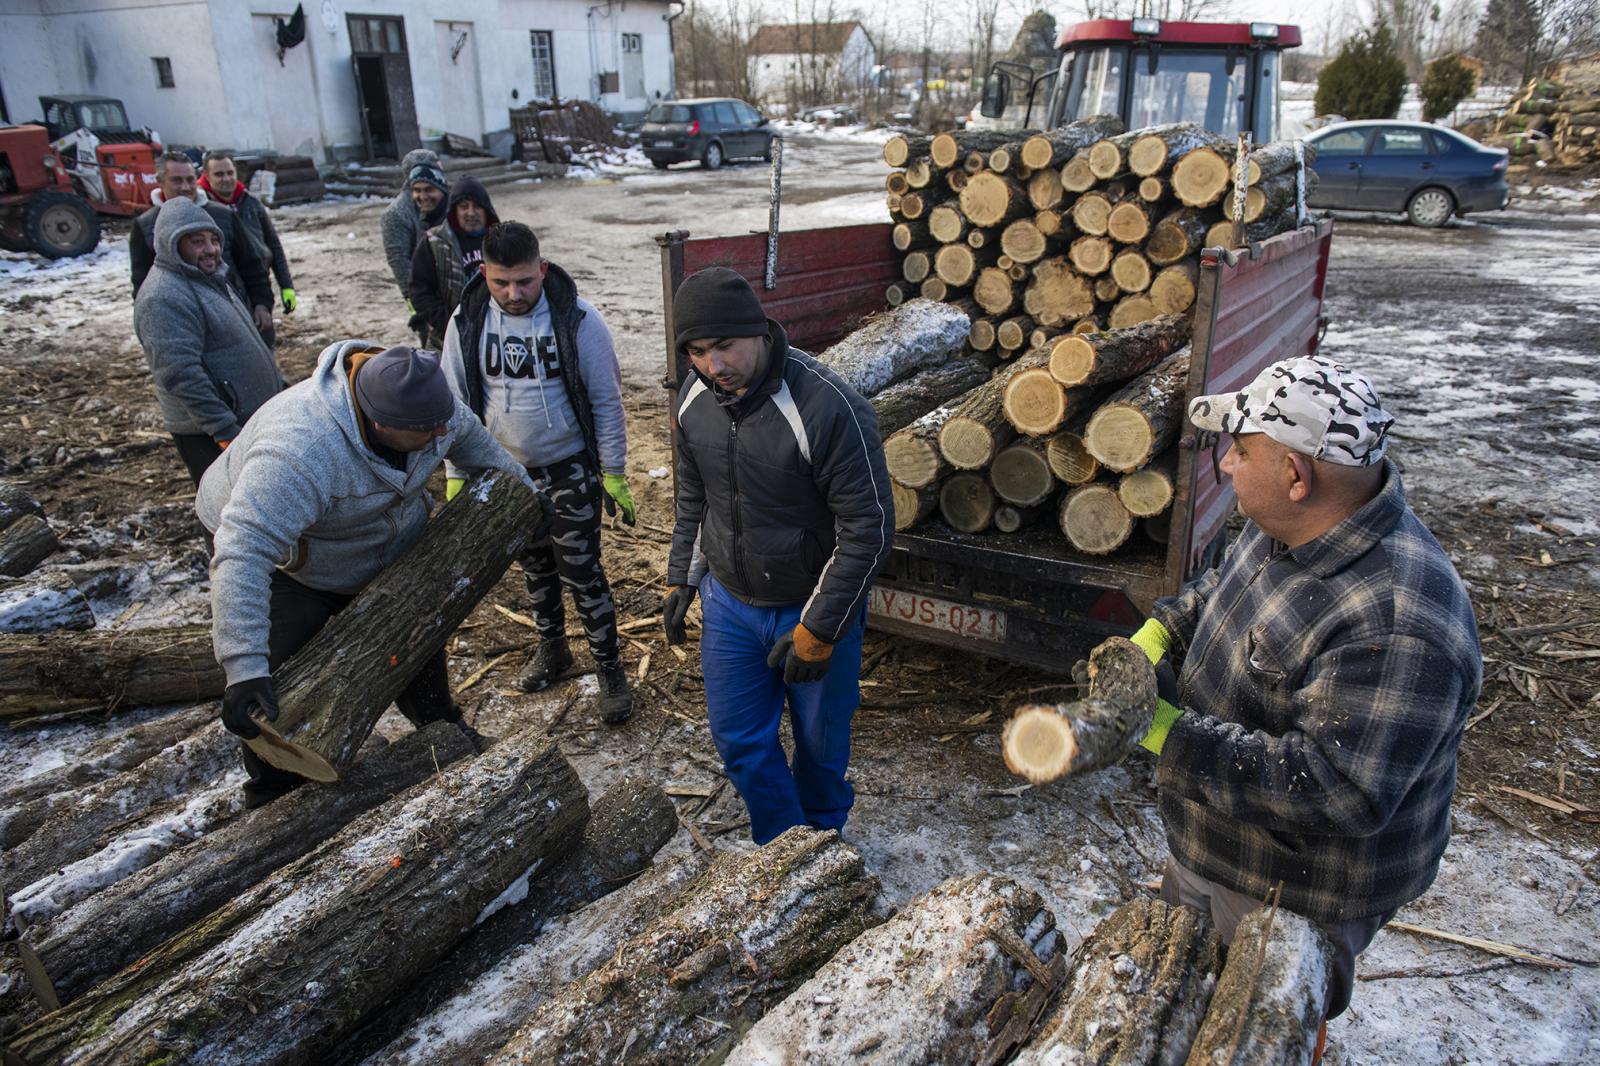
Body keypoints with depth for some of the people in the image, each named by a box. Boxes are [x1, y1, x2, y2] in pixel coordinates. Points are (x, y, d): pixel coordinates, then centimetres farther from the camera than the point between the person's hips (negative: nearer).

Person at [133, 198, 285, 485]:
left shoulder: (208, 278, 16)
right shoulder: (164, 297, -18)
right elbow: (181, 374, -25)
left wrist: (277, 384, 26)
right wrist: (224, 431, -26)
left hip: (248, 419, 10)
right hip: (208, 434, -10)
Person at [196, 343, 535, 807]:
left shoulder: (423, 401, -23)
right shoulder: (301, 451, -46)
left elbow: (469, 437, 1)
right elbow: (244, 553, -49)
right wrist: (245, 668, -54)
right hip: (285, 565, -6)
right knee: (280, 692, -9)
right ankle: (272, 802, 13)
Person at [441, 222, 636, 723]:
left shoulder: (578, 319, -17)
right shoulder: (466, 323, -8)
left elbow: (606, 401, -10)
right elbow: (457, 404, 0)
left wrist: (615, 474, -8)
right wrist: (456, 476, 0)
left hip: (570, 469, -3)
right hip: (507, 471, 4)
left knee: (581, 570, 0)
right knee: (535, 566, 18)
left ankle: (609, 666, 16)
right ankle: (551, 648, 39)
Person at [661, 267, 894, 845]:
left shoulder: (830, 408, -28)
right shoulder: (695, 397, -7)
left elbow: (868, 530, -23)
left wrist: (818, 630, -21)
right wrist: (682, 577, 12)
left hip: (814, 609, -5)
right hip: (730, 603, 5)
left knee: (820, 741, 16)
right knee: (739, 739, 15)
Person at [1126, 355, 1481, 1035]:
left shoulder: (1395, 626, -37)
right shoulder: (1296, 525, -7)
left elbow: (1338, 792, -38)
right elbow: (1222, 584, 12)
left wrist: (1170, 738, -38)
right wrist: (1159, 633, -6)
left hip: (1297, 896, -8)